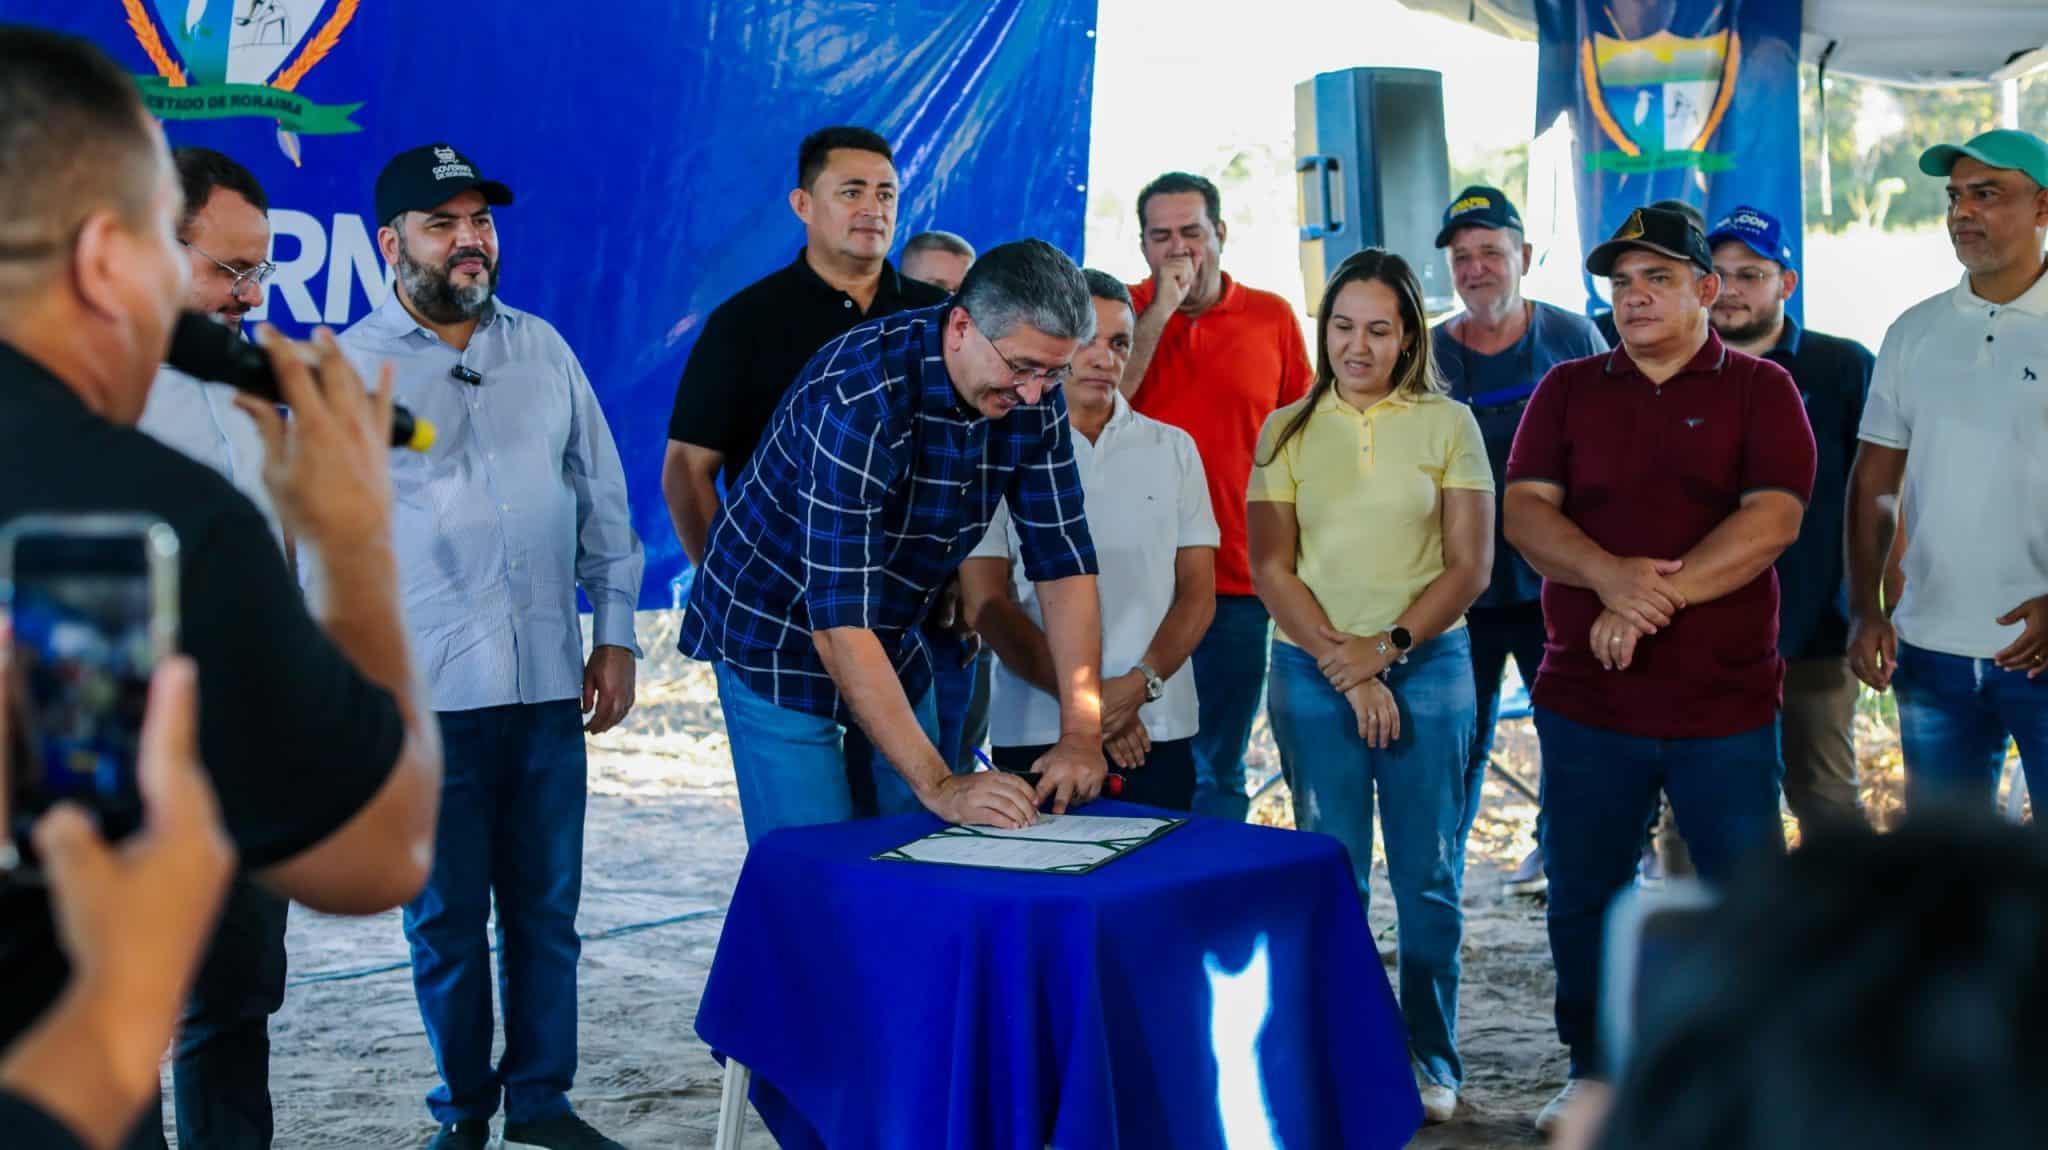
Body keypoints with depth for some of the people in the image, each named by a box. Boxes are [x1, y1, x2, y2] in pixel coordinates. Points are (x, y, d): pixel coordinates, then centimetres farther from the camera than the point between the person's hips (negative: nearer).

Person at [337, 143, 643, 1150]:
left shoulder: (542, 347, 10)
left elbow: (601, 495, 14)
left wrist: (615, 633, 10)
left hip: (549, 686, 3)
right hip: (426, 693, -3)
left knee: (546, 909, 9)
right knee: (446, 920, 6)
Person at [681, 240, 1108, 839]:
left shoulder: (1032, 396, -11)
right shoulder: (858, 396, -31)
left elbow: (1063, 561, -7)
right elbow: (838, 617, -35)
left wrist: (1081, 734, -17)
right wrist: (939, 784, -39)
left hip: (893, 642, 6)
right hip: (777, 634, -6)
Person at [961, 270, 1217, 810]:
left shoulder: (1173, 449, 10)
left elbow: (1198, 592, 6)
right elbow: (985, 602, -3)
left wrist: (1141, 683, -11)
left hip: (1158, 729, 2)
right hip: (1036, 734, -2)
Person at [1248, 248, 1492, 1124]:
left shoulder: (1448, 425, 3)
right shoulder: (1287, 430, 5)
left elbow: (1470, 566, -1)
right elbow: (1270, 568, 1)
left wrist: (1386, 649, -11)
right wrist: (1342, 666, -8)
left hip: (1426, 666, -1)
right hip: (1313, 673, 1)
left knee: (1427, 876, 4)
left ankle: (1431, 1056, 16)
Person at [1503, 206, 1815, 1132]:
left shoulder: (1760, 390, 3)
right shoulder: (1568, 390, 10)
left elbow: (1772, 522, -10)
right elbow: (1525, 512, -1)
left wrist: (1655, 600, -18)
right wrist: (1611, 576, -19)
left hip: (1725, 701, -2)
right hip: (1585, 699, 3)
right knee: (1583, 898, 10)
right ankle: (1594, 1075, 26)